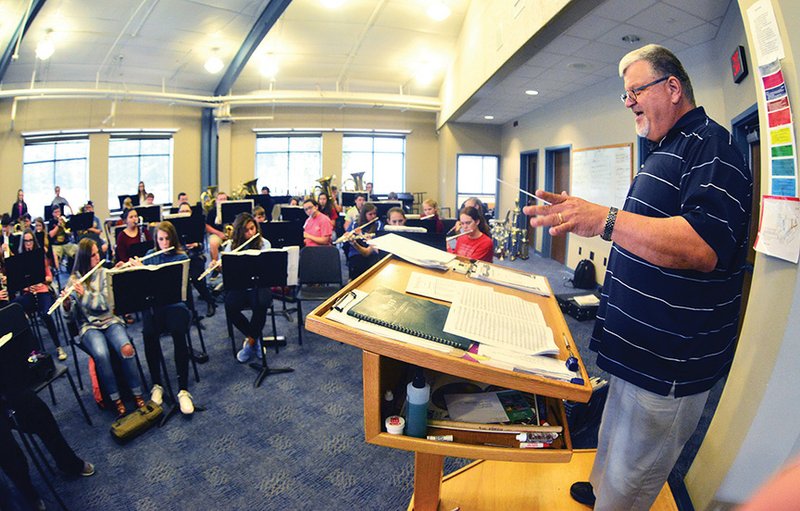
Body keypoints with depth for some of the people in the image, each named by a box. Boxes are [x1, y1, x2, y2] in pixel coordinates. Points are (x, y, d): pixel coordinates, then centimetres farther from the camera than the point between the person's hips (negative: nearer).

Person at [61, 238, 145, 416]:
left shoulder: (105, 274, 5)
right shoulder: (74, 279, 5)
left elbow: (106, 304, -3)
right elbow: (73, 313, 3)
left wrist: (84, 293, -15)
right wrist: (67, 304, -18)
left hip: (109, 320, 1)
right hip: (88, 326, -1)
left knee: (126, 349, -30)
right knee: (101, 354, -33)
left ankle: (137, 395, -19)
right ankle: (116, 399, -19)